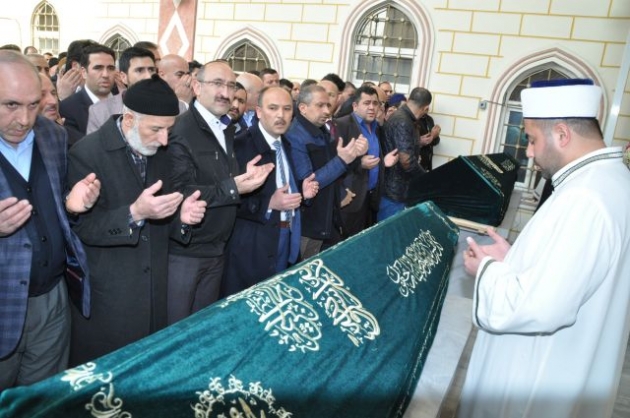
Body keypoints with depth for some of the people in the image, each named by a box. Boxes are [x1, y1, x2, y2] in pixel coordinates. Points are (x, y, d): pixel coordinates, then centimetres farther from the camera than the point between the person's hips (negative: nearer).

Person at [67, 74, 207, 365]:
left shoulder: (158, 152, 4)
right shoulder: (87, 154, -15)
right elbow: (82, 227, -17)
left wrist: (182, 216, -12)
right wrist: (135, 213, -32)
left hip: (153, 289, 6)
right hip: (105, 294, -5)